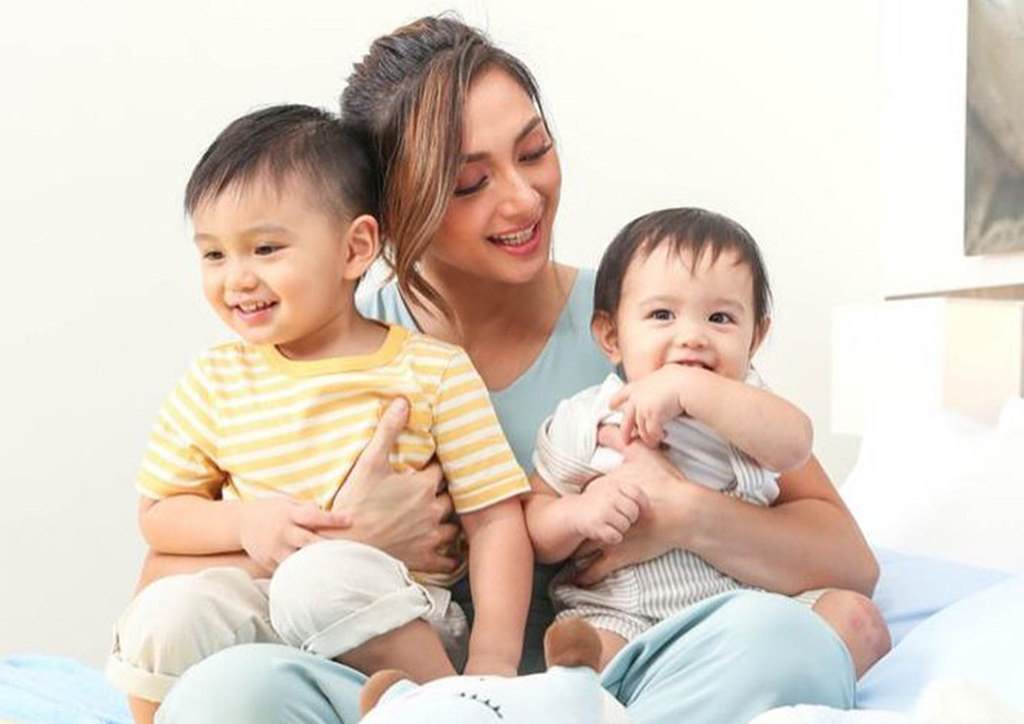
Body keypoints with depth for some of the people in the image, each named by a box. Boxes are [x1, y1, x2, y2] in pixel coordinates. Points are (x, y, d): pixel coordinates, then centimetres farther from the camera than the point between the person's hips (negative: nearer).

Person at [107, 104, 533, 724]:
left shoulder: (434, 370, -2)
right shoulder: (216, 380, 7)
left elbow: (495, 519, -4)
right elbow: (159, 514, 13)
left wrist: (494, 661, -14)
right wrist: (245, 521, -8)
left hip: (400, 618, -3)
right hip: (260, 612, 3)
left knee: (320, 577, -34)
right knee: (166, 610, -26)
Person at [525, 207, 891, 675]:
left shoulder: (741, 405, 6)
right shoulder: (583, 421, 3)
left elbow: (794, 444, -19)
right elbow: (535, 537, 6)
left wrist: (690, 388, -25)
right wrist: (577, 514, -17)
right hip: (622, 613, -2)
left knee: (857, 617, -18)